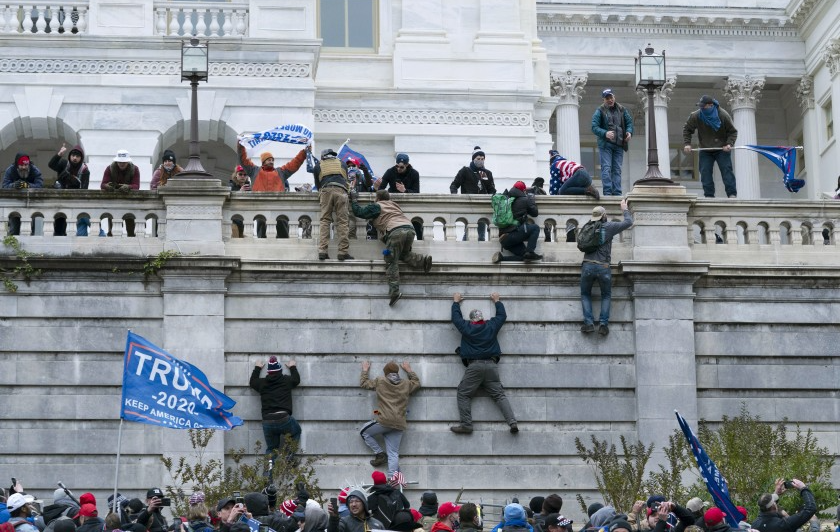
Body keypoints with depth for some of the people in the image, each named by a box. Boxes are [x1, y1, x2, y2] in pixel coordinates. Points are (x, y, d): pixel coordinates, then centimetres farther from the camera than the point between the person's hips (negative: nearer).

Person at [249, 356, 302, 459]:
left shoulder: (262, 383, 10)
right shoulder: (287, 380, 7)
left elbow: (252, 382, 33)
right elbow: (296, 379, 29)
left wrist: (257, 368, 46)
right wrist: (293, 367, 46)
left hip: (267, 422, 2)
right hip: (284, 419, -2)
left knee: (271, 448, 16)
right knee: (296, 432, 26)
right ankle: (289, 455, 7)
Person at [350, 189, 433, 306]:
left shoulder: (376, 206, 14)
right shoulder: (394, 205, 33)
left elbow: (359, 212, 15)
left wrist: (354, 200, 29)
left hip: (396, 231, -6)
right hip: (410, 229, 6)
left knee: (391, 262, -4)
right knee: (404, 254, 27)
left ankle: (394, 291, -16)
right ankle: (423, 260, 0)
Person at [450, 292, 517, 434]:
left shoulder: (466, 327, 6)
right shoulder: (491, 326, 10)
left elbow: (456, 317, 23)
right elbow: (502, 315, 28)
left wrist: (456, 302, 39)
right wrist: (497, 301, 43)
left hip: (474, 366, -3)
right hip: (491, 365, 3)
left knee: (463, 394, 4)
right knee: (499, 395, 1)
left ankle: (466, 424, -9)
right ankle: (512, 422, -13)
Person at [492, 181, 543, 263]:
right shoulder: (524, 200, 0)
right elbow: (535, 213, 11)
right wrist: (531, 199, 26)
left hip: (503, 239, 7)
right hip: (514, 234, -7)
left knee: (525, 257, 13)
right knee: (535, 228, 13)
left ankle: (501, 257, -7)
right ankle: (530, 252, -5)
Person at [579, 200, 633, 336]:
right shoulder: (608, 227, -1)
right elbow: (628, 222, 6)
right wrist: (625, 209, 24)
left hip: (587, 266, 2)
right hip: (603, 267, -1)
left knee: (585, 294, 18)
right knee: (606, 296, 17)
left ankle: (589, 323, 1)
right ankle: (604, 324, 3)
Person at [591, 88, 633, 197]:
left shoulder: (622, 110, 12)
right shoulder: (600, 111, -1)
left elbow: (629, 122, 14)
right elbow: (594, 127, -7)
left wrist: (629, 132, -7)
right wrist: (605, 133, -24)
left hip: (619, 144, 4)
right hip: (605, 144, -4)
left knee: (617, 169, 4)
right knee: (606, 168, -9)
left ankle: (617, 193, 5)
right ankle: (607, 192, -12)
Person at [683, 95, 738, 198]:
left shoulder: (723, 115, -14)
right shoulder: (695, 116, -10)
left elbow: (733, 131, -4)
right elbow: (687, 129, 5)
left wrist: (729, 144, -20)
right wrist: (687, 144, -8)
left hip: (722, 149, -2)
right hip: (705, 150, 2)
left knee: (726, 170, -11)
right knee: (705, 172, -7)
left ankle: (732, 194, -11)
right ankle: (709, 195, -3)